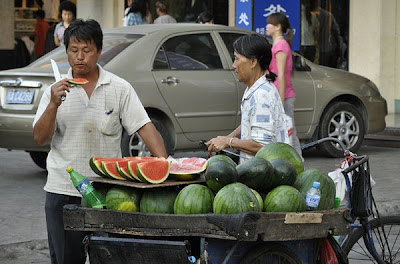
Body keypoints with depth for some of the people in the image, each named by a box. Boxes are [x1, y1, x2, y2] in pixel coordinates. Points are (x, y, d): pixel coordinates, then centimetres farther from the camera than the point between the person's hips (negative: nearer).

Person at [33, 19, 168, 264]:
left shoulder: (119, 88, 1)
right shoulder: (56, 90, 4)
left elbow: (144, 127, -4)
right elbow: (40, 138, -2)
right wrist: (53, 105, -19)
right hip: (63, 189, 1)